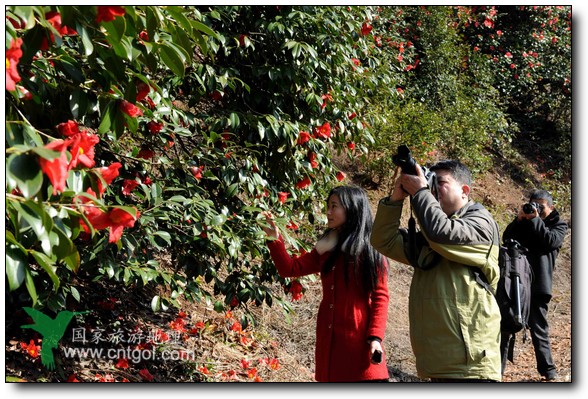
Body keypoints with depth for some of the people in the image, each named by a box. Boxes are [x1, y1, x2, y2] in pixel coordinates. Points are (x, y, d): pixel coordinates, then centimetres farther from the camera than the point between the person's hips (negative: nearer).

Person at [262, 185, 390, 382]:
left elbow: (380, 297, -7)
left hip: (359, 340, -6)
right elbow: (290, 268, 12)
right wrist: (275, 239, 1)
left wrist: (375, 337, -15)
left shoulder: (371, 250, -4)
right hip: (329, 340, 6)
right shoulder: (326, 248, 13)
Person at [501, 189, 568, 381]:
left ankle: (548, 369, 13)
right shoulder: (524, 222, 15)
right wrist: (519, 219, -10)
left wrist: (535, 220, -14)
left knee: (539, 329, 2)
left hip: (537, 285, -3)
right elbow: (506, 237, 1)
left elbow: (551, 241, -13)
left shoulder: (558, 224, 8)